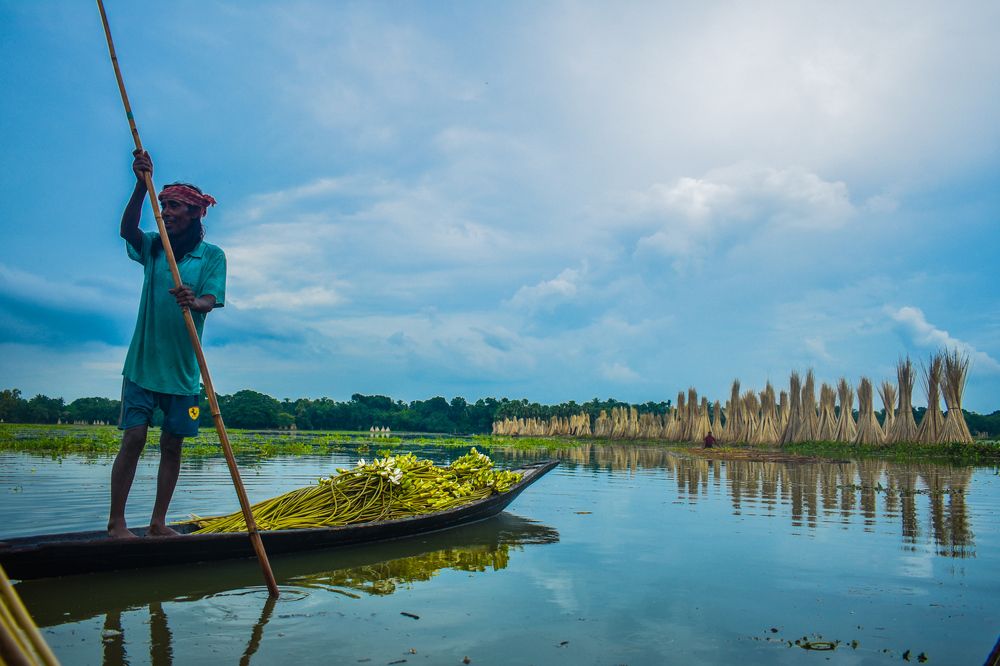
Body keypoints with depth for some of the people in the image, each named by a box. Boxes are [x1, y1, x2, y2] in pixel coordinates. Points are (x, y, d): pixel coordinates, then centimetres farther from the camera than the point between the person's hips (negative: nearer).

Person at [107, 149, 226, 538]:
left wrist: (194, 302, -36)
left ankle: (158, 523, 15)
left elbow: (211, 301, -12)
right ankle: (116, 523, 3)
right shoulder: (152, 247, 7)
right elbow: (127, 230, -14)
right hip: (143, 362, 0)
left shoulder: (212, 256, 1)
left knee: (172, 444, 5)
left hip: (183, 367, 0)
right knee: (134, 438, -5)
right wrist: (141, 185, -27)